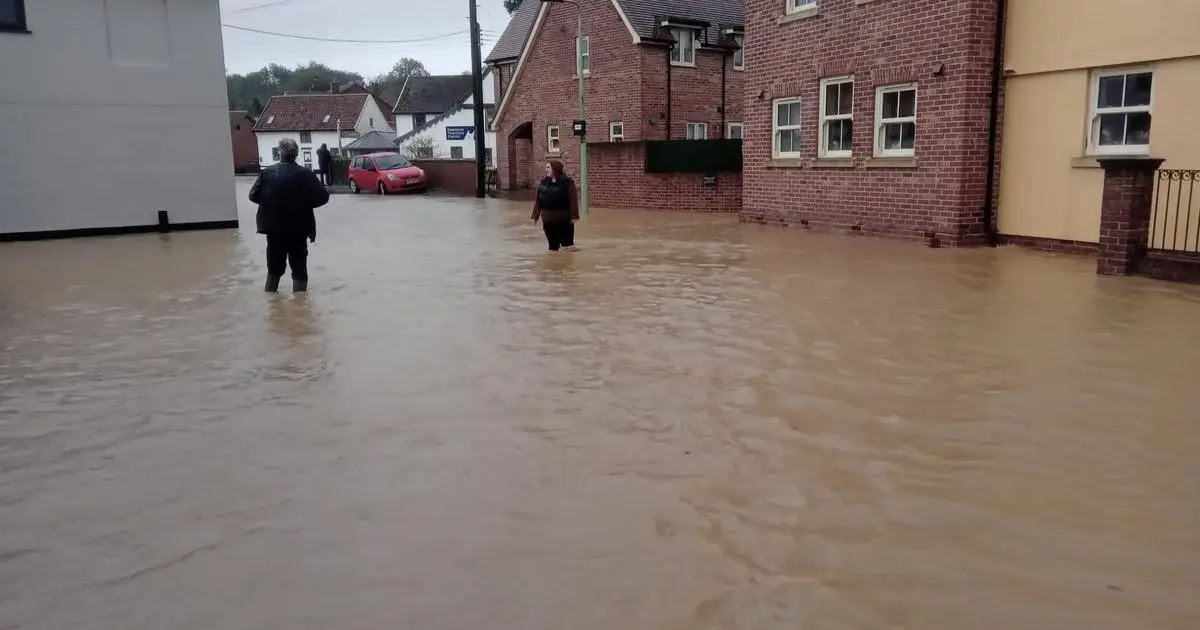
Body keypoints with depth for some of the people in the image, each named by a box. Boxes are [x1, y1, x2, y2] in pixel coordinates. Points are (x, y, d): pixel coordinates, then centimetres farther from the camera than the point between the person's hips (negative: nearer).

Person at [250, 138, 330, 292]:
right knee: (299, 270, 4)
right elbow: (322, 197, -11)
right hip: (297, 229, -3)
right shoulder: (305, 174, -12)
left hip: (273, 227, 3)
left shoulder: (267, 173, -4)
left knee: (274, 268, 17)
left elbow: (254, 195, 0)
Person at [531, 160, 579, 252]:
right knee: (552, 240, 12)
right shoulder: (543, 182, 7)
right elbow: (538, 199, 7)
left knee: (566, 241, 4)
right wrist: (536, 215, 4)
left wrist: (574, 215, -19)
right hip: (548, 218, 5)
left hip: (563, 218, -5)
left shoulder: (567, 182, -11)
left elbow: (573, 199, -14)